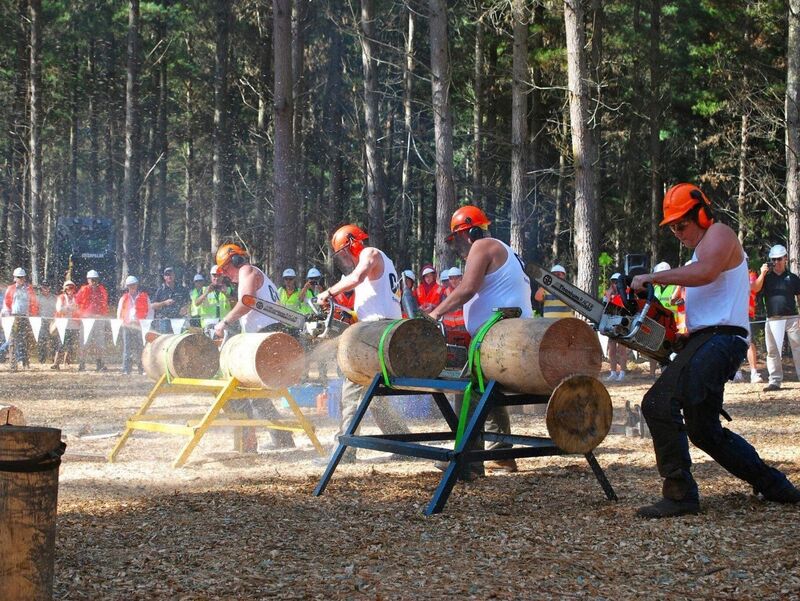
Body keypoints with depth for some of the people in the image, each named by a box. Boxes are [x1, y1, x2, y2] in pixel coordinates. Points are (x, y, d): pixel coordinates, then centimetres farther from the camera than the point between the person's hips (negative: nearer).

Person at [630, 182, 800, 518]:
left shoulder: (719, 234, -1)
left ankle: (679, 495, -23)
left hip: (719, 338, -11)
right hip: (705, 341, 11)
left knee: (659, 403, -25)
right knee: (704, 429, 12)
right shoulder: (699, 252, 30)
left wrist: (653, 277, -20)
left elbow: (705, 272, -23)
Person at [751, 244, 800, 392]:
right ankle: (775, 381, 8)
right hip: (773, 320, 1)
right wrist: (763, 273, -17)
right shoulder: (766, 277, 11)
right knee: (773, 351, 3)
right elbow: (755, 288, -6)